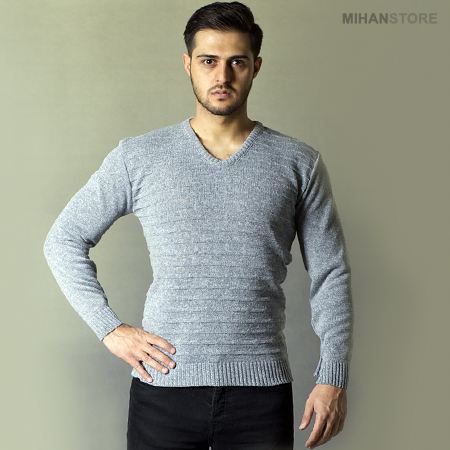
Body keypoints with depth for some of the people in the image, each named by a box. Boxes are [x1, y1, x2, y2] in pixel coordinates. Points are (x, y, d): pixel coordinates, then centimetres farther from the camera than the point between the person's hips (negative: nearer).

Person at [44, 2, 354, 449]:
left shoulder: (298, 163, 5)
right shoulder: (138, 157, 4)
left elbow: (330, 275, 6)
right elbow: (64, 240, 10)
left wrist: (332, 379, -1)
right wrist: (109, 328, 0)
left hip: (261, 386, 0)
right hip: (163, 383, 0)